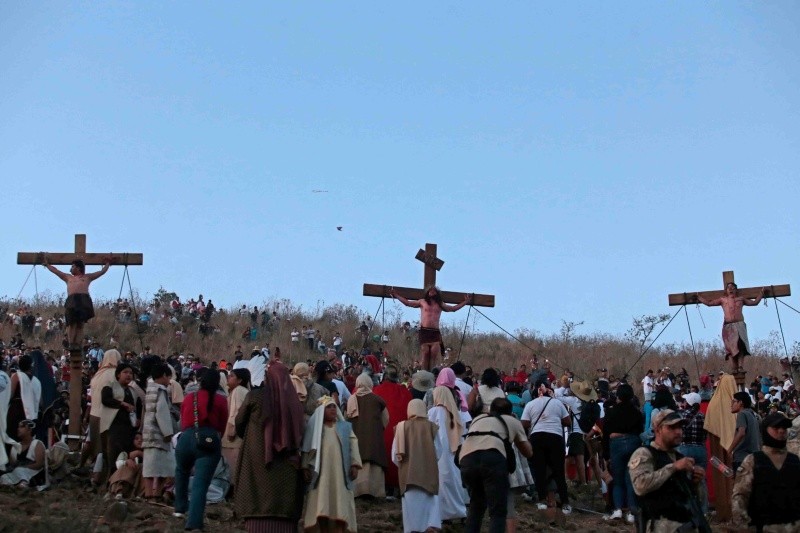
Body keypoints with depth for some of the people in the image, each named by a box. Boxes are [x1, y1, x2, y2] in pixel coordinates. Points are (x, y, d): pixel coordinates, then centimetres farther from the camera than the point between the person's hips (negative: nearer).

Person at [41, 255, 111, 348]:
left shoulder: (87, 277, 26)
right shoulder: (68, 277, 31)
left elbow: (102, 271, 30)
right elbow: (55, 270, 37)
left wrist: (107, 263, 39)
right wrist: (46, 263, 41)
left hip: (84, 300, -1)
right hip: (71, 300, 1)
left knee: (80, 323, -8)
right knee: (71, 323, -11)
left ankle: (77, 343, -10)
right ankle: (71, 343, -14)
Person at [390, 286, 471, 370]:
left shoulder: (440, 304, 19)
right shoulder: (422, 302, 15)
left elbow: (454, 308, 27)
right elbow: (407, 303, 20)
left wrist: (466, 302, 23)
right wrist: (396, 295, 18)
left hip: (435, 332, 1)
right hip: (424, 331, -1)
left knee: (435, 352, -14)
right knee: (425, 353, -8)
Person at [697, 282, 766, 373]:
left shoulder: (741, 299, 21)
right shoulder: (723, 299, 19)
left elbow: (755, 302, 27)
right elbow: (709, 303, 21)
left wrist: (762, 293, 25)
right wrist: (698, 297, 22)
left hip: (740, 325, 0)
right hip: (728, 326, 0)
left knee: (740, 346, -17)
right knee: (731, 348, -12)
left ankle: (740, 366, -23)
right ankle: (734, 368, -17)